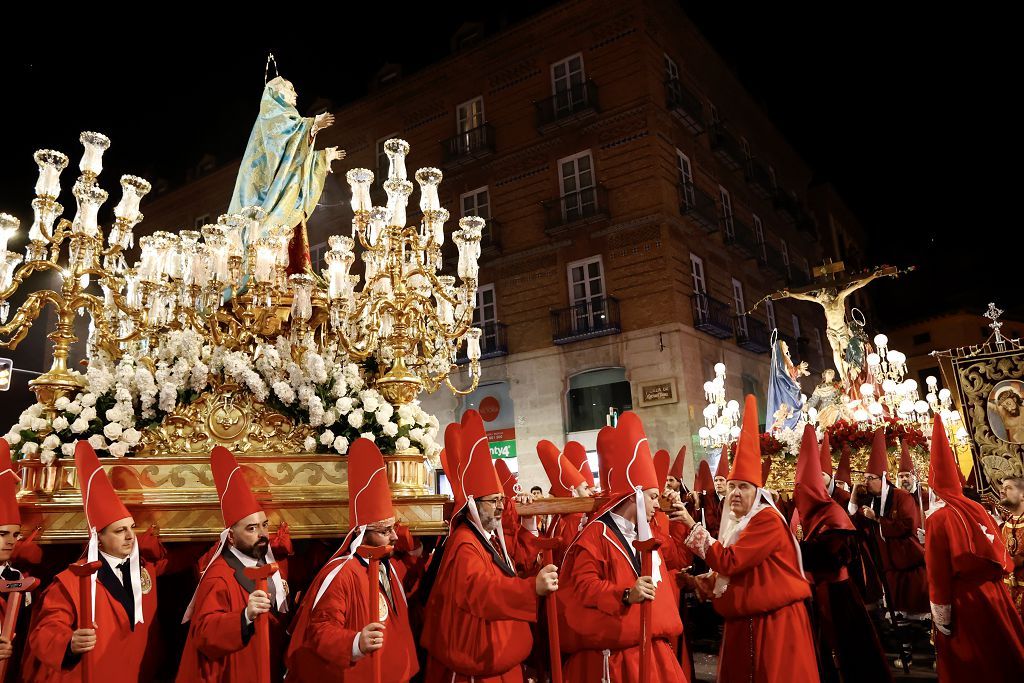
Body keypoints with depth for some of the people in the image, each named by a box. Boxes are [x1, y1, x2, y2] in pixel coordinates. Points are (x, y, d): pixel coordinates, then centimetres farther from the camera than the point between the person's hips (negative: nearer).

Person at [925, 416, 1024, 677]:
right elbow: (999, 552, 8)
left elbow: (938, 574, -15)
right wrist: (993, 582, 20)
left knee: (969, 668, 8)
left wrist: (941, 619, -9)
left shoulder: (938, 519, -14)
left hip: (962, 601, -5)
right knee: (1003, 653, 18)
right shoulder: (978, 509, 1)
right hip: (993, 594, 5)